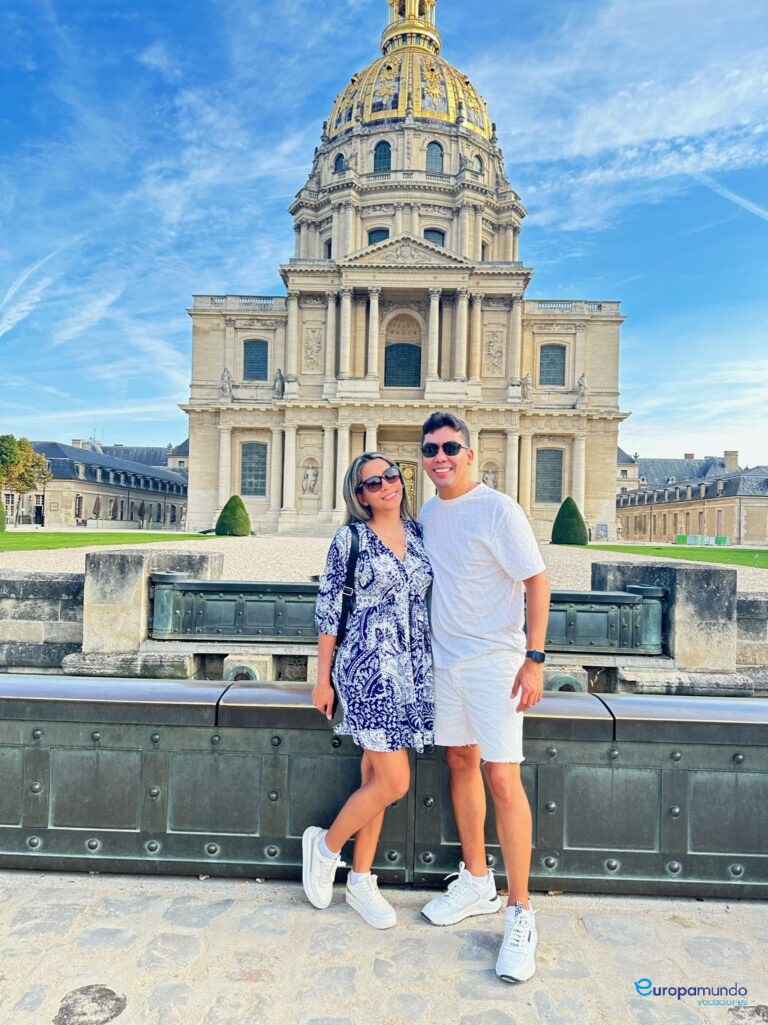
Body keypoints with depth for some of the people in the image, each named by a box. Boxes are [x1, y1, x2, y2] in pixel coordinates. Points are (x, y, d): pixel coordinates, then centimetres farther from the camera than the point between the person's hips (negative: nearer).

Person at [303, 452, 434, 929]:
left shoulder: (419, 532, 8)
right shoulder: (350, 538, -6)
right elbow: (328, 608, -3)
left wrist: (433, 665, 14)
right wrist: (322, 679, -3)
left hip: (414, 667, 5)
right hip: (369, 666, -5)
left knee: (376, 774, 13)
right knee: (394, 782, -5)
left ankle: (361, 881, 29)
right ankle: (326, 845, 22)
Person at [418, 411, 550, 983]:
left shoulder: (498, 509, -12)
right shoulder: (429, 513, 8)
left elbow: (537, 581, -12)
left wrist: (534, 657, -17)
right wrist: (427, 646, 16)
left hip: (494, 661, -7)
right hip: (445, 659, 7)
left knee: (502, 778, -7)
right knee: (461, 762, 15)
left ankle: (520, 914, 10)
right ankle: (478, 883, 33)